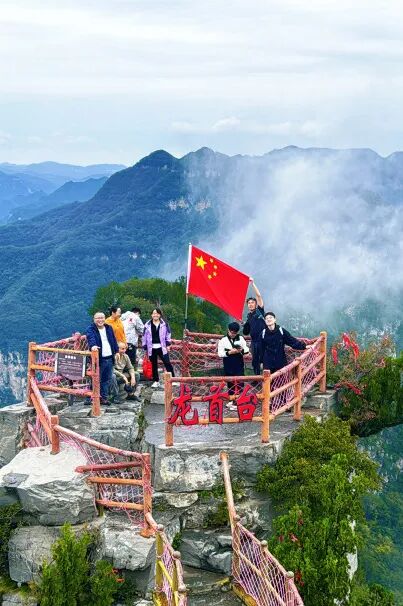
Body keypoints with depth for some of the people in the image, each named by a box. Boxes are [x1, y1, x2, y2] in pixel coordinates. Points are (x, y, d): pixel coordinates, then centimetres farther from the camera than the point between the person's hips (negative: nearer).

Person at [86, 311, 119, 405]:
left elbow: (114, 341, 21)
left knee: (107, 379, 10)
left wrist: (116, 351, 14)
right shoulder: (91, 329, -5)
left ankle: (104, 397, 19)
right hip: (98, 359, -6)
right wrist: (93, 345, -45)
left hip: (109, 358, 6)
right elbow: (91, 338, -26)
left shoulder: (109, 328, 14)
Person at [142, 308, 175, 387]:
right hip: (152, 348, 1)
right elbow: (144, 336, 5)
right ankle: (156, 381, 19)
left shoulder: (164, 324, 3)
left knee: (167, 363, -4)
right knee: (154, 365, 9)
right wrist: (145, 348, 4)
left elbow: (168, 334, 8)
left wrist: (168, 344, 1)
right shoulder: (147, 325, 2)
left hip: (162, 347, -1)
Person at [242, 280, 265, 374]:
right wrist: (245, 325, -3)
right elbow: (246, 332, 18)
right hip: (254, 341, 6)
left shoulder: (260, 310, 0)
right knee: (255, 361, 11)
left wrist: (253, 284, -13)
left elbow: (259, 295, -10)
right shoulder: (249, 316, 15)